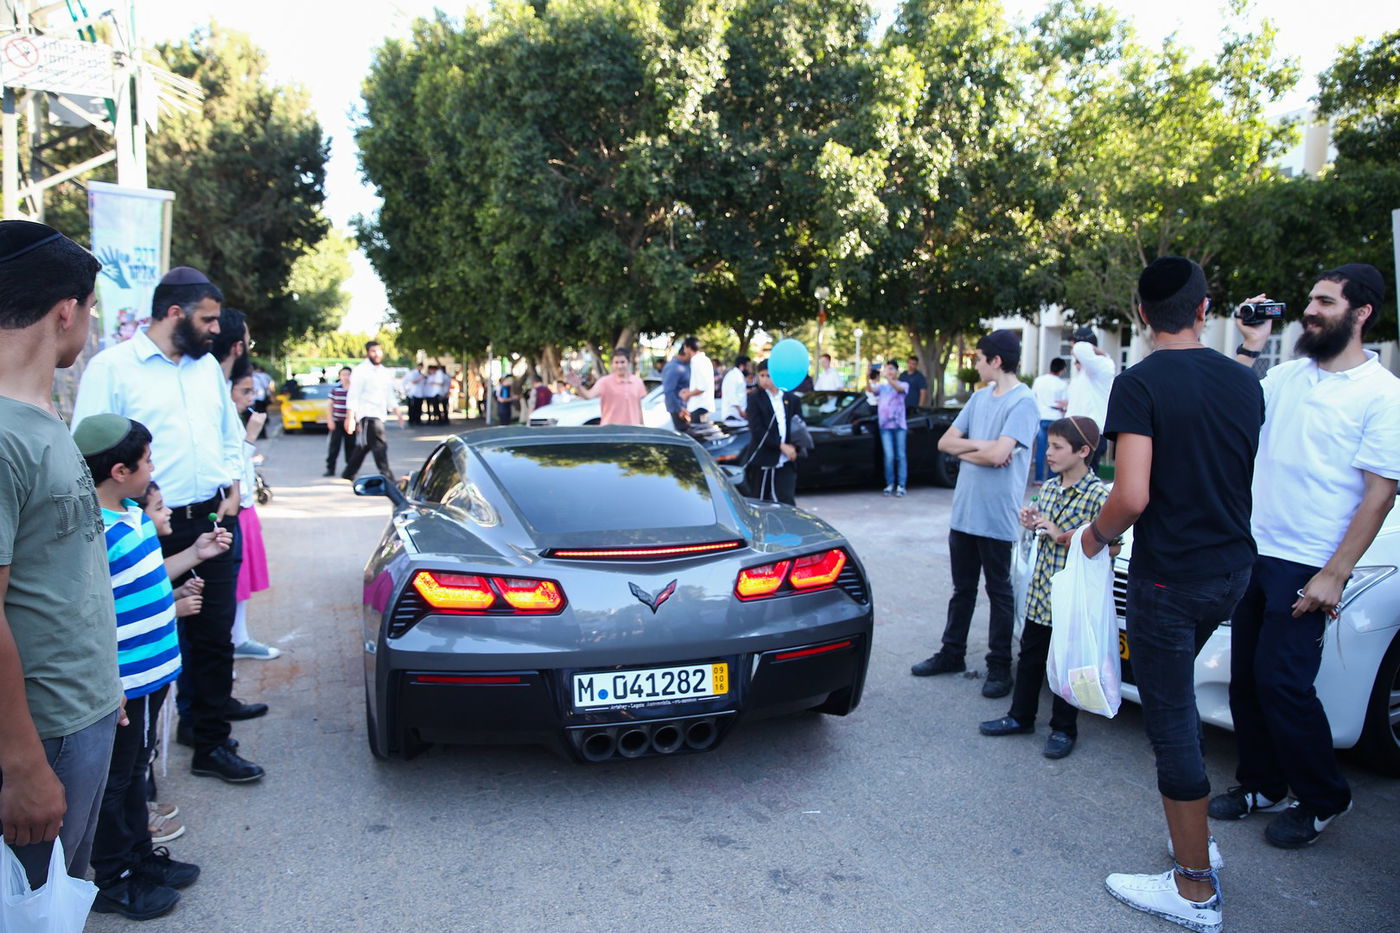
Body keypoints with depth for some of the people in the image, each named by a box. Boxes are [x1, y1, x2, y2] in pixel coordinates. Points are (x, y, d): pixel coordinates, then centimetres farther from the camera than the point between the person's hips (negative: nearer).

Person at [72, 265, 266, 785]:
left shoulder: (207, 365, 13)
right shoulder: (112, 367, -7)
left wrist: (232, 485, 8)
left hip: (215, 521, 6)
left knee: (214, 633, 9)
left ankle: (210, 743, 19)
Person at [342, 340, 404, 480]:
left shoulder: (385, 373, 15)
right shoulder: (360, 371, -7)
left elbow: (390, 396, 22)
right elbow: (353, 396, -12)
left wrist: (398, 413, 15)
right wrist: (350, 418, -17)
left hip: (379, 415, 8)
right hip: (366, 415, -8)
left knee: (363, 447, 15)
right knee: (380, 445, -13)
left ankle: (348, 475, 27)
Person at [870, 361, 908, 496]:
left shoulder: (904, 384, 7)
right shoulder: (882, 386, 14)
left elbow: (899, 388, -17)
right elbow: (871, 389, -7)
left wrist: (888, 377, -34)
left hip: (899, 425, -1)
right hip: (885, 425, 1)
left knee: (901, 455, -1)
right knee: (889, 456, -6)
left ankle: (901, 485, 3)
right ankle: (890, 484, 4)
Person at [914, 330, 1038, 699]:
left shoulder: (1022, 402, -12)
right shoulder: (979, 397, 11)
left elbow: (998, 453, -24)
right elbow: (945, 442, 8)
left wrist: (965, 449, -6)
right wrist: (980, 446, -9)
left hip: (996, 516, -7)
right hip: (963, 510, 7)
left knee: (999, 592, 6)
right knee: (962, 589, 17)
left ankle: (999, 666, 16)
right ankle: (952, 654, 29)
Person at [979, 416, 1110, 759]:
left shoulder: (1098, 495, -16)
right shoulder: (1050, 488, 7)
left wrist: (1062, 536, -23)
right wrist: (1033, 525, 0)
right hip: (1040, 592, 7)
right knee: (1030, 656, 16)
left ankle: (1063, 729, 23)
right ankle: (1020, 716, 31)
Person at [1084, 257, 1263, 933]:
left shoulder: (1139, 384, -16)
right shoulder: (1244, 382, 4)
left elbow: (1132, 496, -24)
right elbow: (1250, 478, 12)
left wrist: (1095, 535, -5)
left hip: (1170, 578, -7)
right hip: (1233, 567, 8)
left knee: (1172, 725, 2)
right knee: (1177, 698, 25)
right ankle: (1193, 839, 34)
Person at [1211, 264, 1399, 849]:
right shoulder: (1289, 375, 9)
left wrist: (1334, 575, -16)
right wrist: (1250, 347, 4)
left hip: (1306, 567, -6)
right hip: (1253, 553, 6)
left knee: (1282, 682, -4)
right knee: (1246, 678, 11)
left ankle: (1324, 800, 18)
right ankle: (1260, 786, 28)